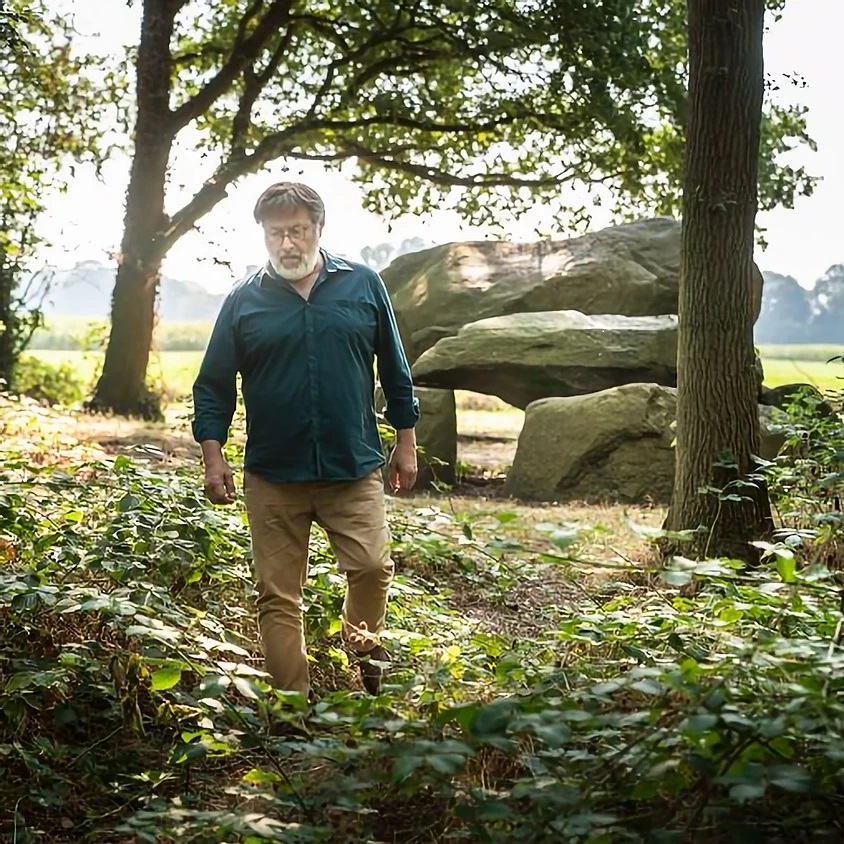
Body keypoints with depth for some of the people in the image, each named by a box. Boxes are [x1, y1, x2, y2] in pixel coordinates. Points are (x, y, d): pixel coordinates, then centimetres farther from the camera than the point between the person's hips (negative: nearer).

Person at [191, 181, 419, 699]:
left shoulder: (363, 285, 4)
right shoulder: (244, 301, 3)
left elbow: (395, 371, 10)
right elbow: (214, 386, 7)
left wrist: (406, 443, 10)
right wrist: (213, 457, -1)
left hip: (355, 468, 0)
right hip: (272, 476, 1)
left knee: (372, 567, -12)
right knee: (278, 594, 4)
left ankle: (365, 648, 19)